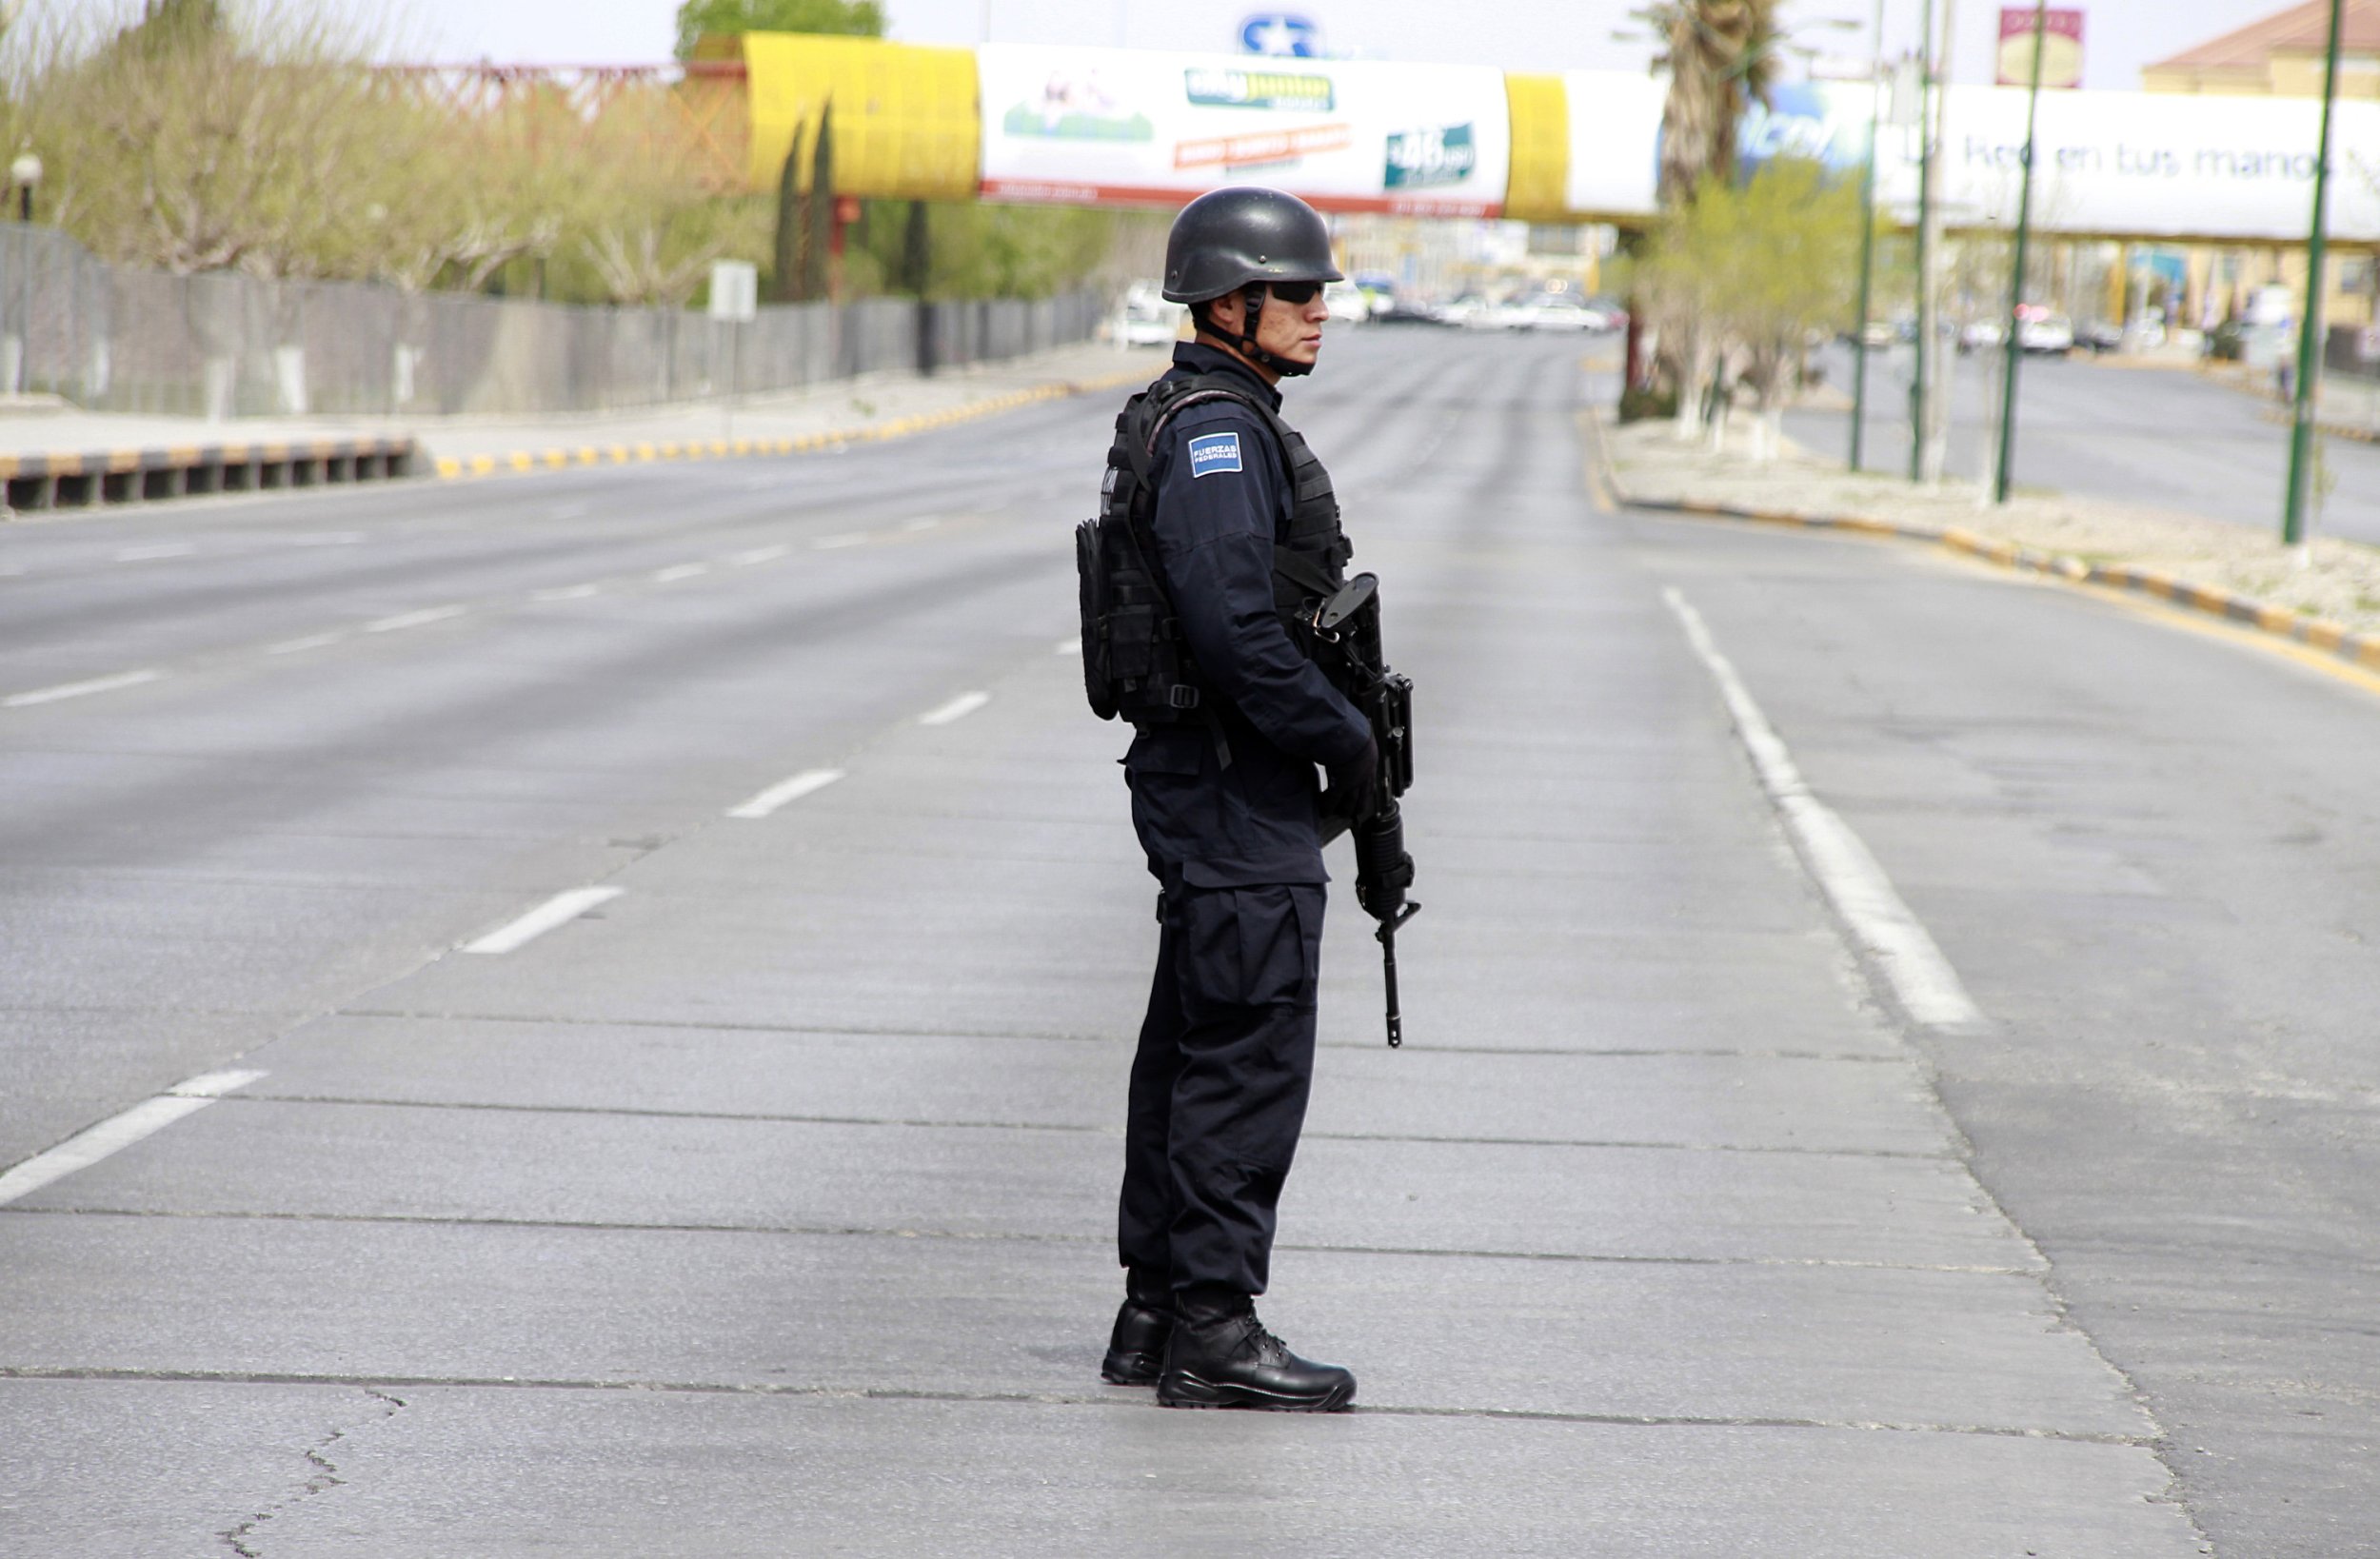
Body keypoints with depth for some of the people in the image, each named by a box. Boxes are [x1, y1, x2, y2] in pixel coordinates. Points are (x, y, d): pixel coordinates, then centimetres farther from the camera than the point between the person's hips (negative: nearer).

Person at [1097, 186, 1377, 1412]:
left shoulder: (1222, 422, 18)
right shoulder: (1217, 430, -16)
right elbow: (1233, 625, -24)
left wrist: (1335, 735, 15)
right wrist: (1344, 741, -15)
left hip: (1211, 787, 11)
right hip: (1239, 795, -11)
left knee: (1194, 1053, 13)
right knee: (1249, 1059, -8)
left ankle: (1157, 1314, 19)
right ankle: (1211, 1330, -6)